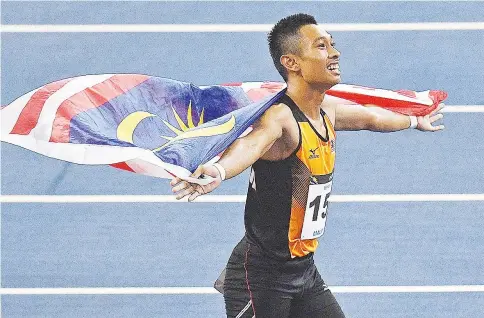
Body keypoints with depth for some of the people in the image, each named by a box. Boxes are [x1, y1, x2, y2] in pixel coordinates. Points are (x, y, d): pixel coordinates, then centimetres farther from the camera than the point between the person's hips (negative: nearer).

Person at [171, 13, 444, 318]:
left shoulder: (328, 110, 7)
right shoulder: (280, 117, -22)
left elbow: (371, 117, 29)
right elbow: (252, 144, -45)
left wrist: (415, 121, 49)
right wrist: (218, 171, -67)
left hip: (305, 270, 9)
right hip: (261, 275, -9)